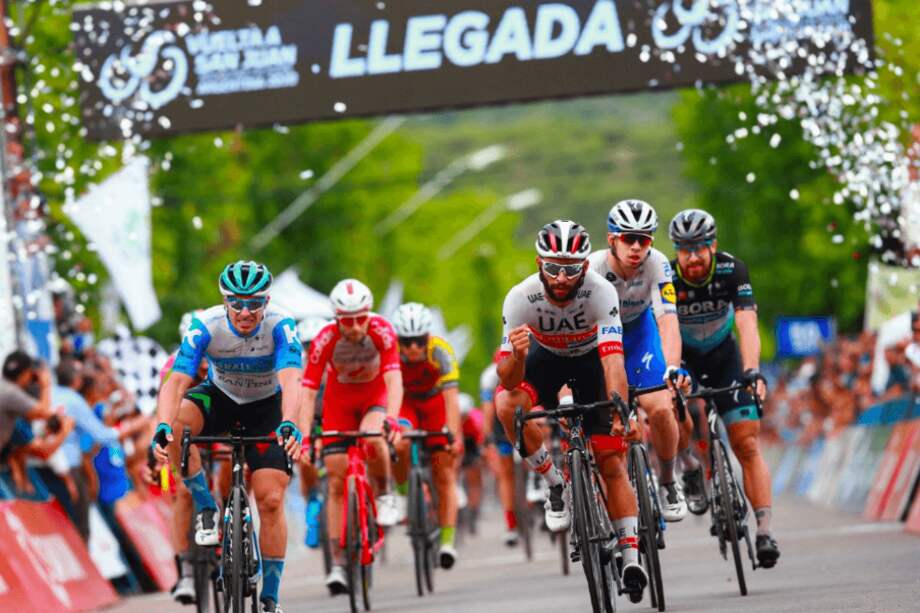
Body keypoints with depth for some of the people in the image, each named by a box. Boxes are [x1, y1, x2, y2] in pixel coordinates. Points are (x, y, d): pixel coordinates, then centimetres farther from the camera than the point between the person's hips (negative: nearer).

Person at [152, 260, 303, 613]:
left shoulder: (280, 327, -30)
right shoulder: (206, 326, -27)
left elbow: (291, 380, -44)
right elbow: (177, 382, -35)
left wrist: (288, 425, -64)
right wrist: (163, 428, -54)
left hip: (266, 406, -1)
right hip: (220, 397, 1)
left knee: (271, 501, -11)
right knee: (175, 423, -32)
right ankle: (206, 507, -14)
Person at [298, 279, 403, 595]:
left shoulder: (381, 331, -30)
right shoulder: (326, 339, -29)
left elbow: (394, 379, -37)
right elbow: (308, 391, -30)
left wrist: (391, 420, -53)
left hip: (375, 395, -1)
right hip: (339, 400, 1)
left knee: (372, 439, -35)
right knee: (336, 482, -7)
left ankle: (384, 495, -5)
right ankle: (338, 564, -2)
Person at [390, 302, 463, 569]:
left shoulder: (440, 352, -34)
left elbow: (451, 397, -42)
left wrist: (455, 435, -54)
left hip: (435, 402, 0)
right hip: (404, 401, 0)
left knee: (445, 476, -5)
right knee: (399, 445, -33)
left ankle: (447, 540, 0)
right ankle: (402, 492, -7)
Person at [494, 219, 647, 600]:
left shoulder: (601, 293, -35)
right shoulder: (520, 298, -32)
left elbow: (613, 360, -45)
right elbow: (509, 379, -32)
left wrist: (620, 414, -59)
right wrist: (517, 355, -55)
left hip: (591, 357, -1)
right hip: (545, 356, 1)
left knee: (612, 462, -9)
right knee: (507, 405, -30)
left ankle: (631, 558, -2)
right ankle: (556, 485, -11)